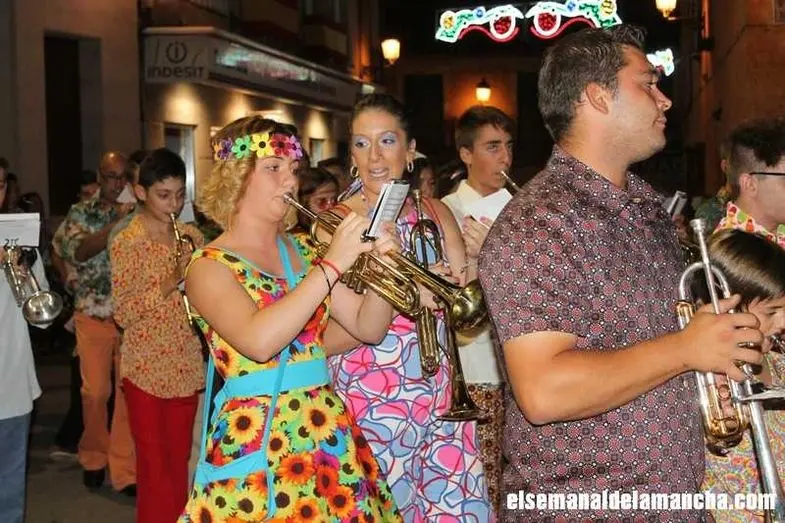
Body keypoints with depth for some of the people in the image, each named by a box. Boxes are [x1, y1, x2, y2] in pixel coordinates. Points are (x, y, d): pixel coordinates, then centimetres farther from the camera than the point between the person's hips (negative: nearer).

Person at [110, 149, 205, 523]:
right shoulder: (126, 242, -8)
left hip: (187, 364, 4)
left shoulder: (192, 237, 5)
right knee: (155, 463, 3)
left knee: (179, 459, 13)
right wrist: (169, 282, -24)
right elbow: (123, 314, -13)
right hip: (146, 368, -4)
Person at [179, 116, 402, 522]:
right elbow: (258, 342, -26)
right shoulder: (209, 266, -8)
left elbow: (368, 328, 5)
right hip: (257, 444, -5)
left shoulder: (302, 251, 9)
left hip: (329, 435, 5)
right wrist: (332, 265, -25)